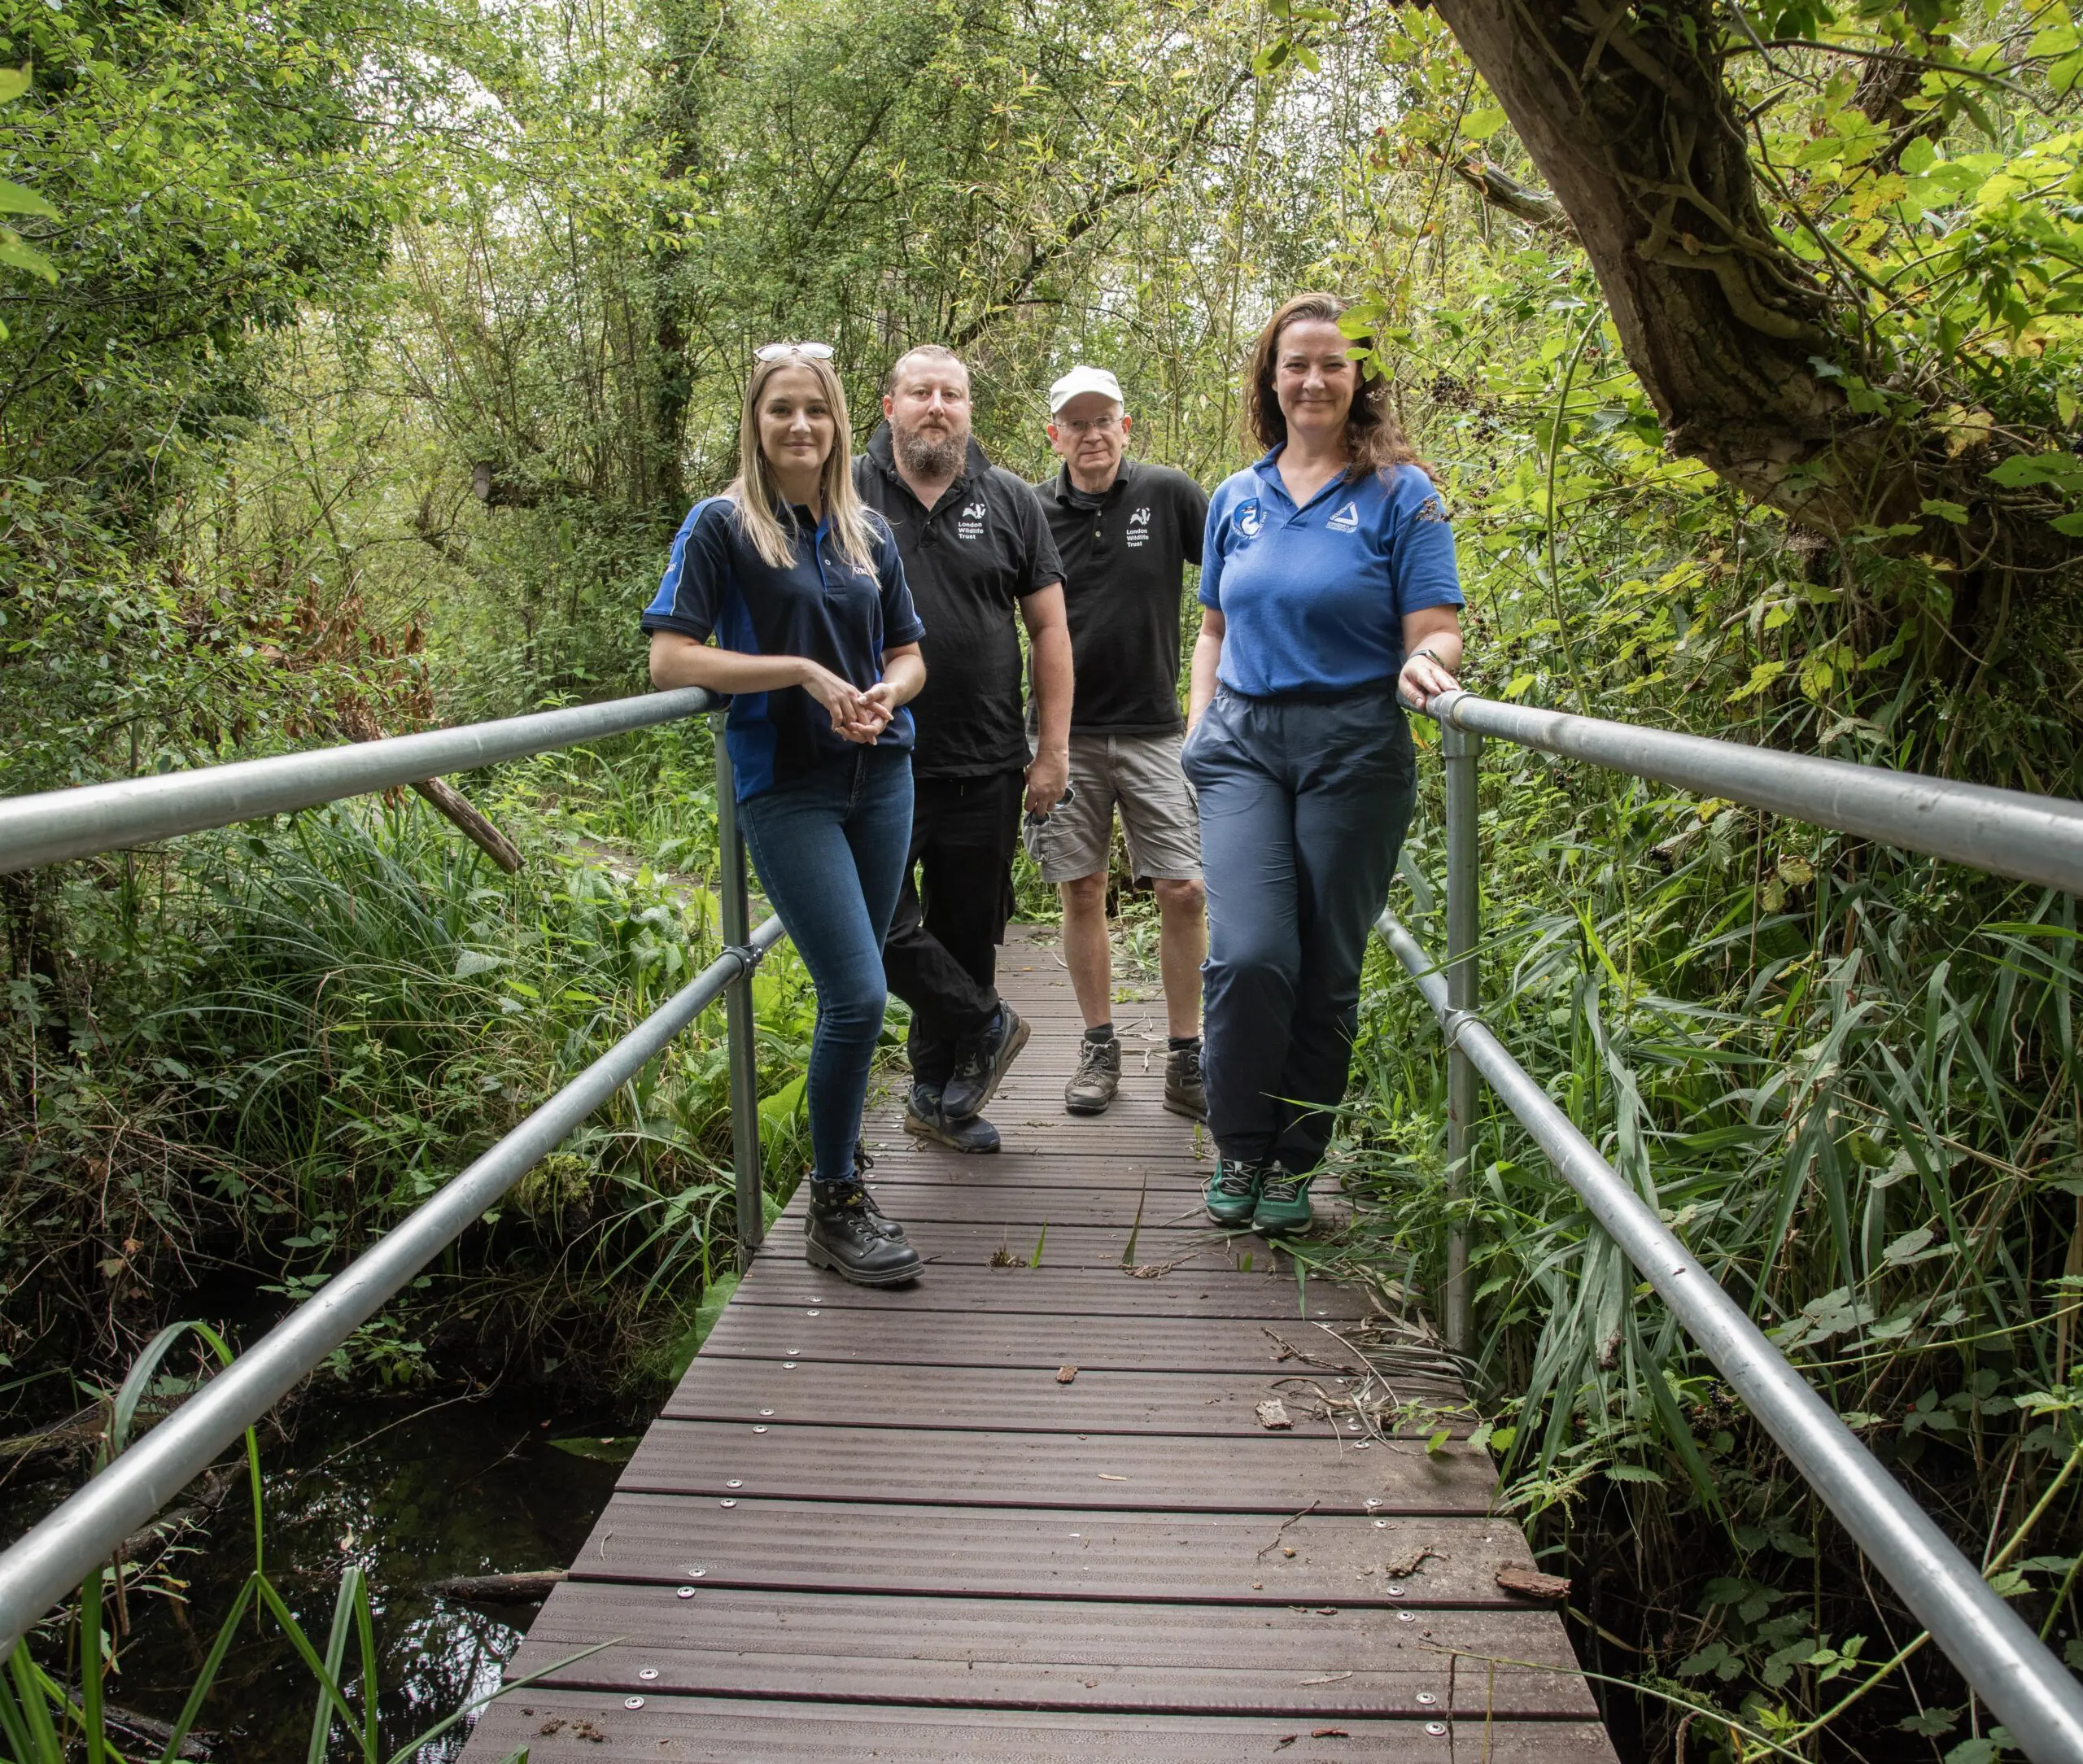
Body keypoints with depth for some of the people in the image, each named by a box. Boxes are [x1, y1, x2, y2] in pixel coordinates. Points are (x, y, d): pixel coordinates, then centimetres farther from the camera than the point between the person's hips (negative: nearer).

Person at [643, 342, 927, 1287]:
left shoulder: (868, 533, 12)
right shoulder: (721, 526, -2)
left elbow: (910, 655, 17)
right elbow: (671, 658, -10)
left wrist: (885, 694, -7)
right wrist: (803, 672, -16)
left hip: (880, 778, 5)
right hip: (786, 789, -5)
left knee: (853, 992, 11)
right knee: (858, 994, -13)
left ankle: (841, 1155, 31)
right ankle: (833, 1205, 3)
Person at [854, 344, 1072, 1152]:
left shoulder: (1010, 502, 7)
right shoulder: (845, 495, 2)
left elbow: (1048, 629, 7)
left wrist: (1053, 749, 2)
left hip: (985, 769, 2)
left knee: (967, 933, 9)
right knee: (879, 923, -9)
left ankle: (936, 1095, 26)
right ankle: (986, 1025, 17)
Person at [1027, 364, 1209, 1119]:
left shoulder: (1168, 495, 0)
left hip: (1152, 730, -1)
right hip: (1065, 734, 1)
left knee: (1183, 891, -4)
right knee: (1081, 891, 5)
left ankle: (1186, 1058, 9)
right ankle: (1099, 1047, 20)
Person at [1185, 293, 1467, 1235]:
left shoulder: (1400, 493, 2)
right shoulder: (1237, 498, 14)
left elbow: (1435, 631, -4)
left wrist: (1426, 660, -27)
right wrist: (1199, 723, 7)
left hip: (1354, 750, -2)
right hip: (1244, 744, 2)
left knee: (1326, 971, 4)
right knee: (1249, 954, -14)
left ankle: (1293, 1165, 19)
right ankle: (1237, 1148, 7)